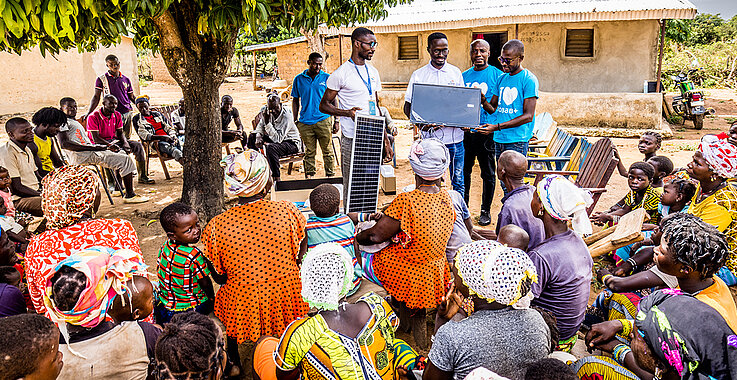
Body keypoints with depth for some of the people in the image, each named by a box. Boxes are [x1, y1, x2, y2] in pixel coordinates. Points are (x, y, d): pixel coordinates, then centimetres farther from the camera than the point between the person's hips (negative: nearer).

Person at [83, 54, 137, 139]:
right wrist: (88, 113, -10)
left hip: (127, 113, 4)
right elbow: (96, 97, 0)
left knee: (127, 138, 7)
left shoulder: (126, 80, 12)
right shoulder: (101, 79, 2)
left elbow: (132, 97, 19)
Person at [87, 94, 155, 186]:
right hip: (101, 144, -7)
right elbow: (96, 138, -17)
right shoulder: (93, 117, -13)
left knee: (138, 145, -11)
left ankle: (142, 176, -10)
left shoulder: (117, 115, 7)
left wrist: (125, 142, -11)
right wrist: (110, 145, -27)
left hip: (114, 140, 7)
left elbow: (120, 133, 10)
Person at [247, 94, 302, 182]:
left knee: (271, 147, -36)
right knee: (252, 137, 0)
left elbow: (278, 139, -34)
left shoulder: (287, 116, -28)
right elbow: (260, 127, 8)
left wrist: (267, 122, -38)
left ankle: (277, 178, -25)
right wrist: (258, 137, -13)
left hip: (292, 143, -8)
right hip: (276, 137, 8)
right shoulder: (267, 112, -7)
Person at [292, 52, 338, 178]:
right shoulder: (299, 79, 7)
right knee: (309, 152, 8)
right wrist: (295, 121, 8)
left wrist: (336, 120, 2)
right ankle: (309, 176, 16)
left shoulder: (327, 78, 4)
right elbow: (295, 101, 13)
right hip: (305, 122, 1)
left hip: (324, 120, -1)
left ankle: (331, 176, 11)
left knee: (327, 151, 3)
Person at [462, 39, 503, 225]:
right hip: (465, 131, 4)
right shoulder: (464, 76, 12)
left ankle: (485, 210, 17)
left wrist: (483, 100, -23)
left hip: (487, 131, -4)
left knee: (488, 173, 5)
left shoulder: (497, 75, -1)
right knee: (464, 170, 9)